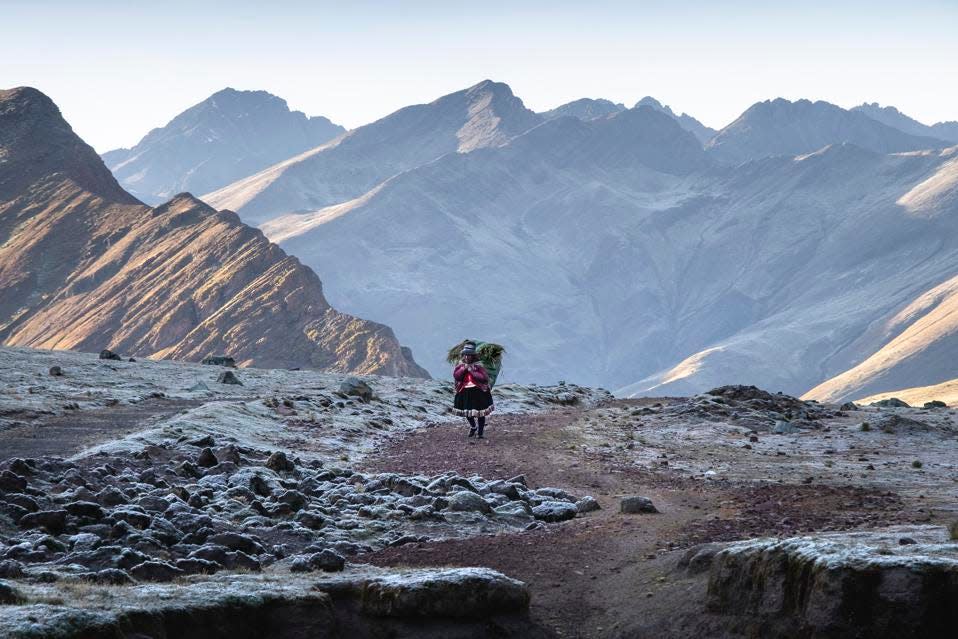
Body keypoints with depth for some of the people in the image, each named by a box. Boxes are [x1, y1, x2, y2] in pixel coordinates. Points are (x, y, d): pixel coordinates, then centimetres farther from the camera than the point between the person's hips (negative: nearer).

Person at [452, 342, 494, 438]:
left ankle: (480, 433, 14)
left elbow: (484, 378, -18)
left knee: (480, 413, 2)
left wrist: (472, 372, -22)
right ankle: (473, 427, 43)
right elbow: (456, 375, -8)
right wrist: (464, 369, -21)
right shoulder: (460, 364, 2)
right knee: (467, 412, 15)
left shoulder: (478, 365, -10)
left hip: (478, 392, -4)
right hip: (465, 392, 4)